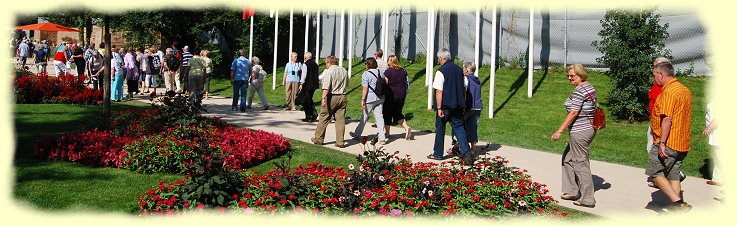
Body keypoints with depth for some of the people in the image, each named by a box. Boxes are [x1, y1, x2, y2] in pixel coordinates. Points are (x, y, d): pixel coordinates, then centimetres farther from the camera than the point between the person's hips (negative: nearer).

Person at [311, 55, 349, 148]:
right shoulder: (344, 71, 12)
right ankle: (340, 142, 4)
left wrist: (324, 98, -22)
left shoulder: (329, 71, -8)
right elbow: (346, 85, 20)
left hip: (331, 97, -5)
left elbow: (326, 86, -18)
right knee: (340, 119, 5)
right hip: (342, 97, 5)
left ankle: (318, 139, 15)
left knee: (323, 118, 6)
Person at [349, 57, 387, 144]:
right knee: (379, 117, 6)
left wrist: (362, 100, -15)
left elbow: (365, 88, -16)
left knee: (364, 117, 8)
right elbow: (386, 81, 19)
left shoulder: (366, 74, -11)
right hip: (380, 98, 5)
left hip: (370, 99, -5)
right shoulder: (380, 72, 8)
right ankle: (382, 138, 3)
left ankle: (357, 134, 24)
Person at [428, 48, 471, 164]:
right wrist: (462, 103, 20)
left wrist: (439, 108, -15)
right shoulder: (459, 70, 6)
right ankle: (466, 153, -8)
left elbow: (439, 91, -16)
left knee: (440, 129, 10)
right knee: (459, 128, 6)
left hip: (445, 106, -5)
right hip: (458, 106, 5)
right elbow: (465, 88, 12)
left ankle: (438, 154, 21)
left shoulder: (441, 71, -13)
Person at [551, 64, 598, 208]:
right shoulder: (590, 87, 12)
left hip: (580, 132, -10)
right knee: (568, 158, 20)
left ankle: (587, 199, 5)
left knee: (581, 164, -2)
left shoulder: (579, 90, -17)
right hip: (589, 128, 10)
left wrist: (559, 131, -19)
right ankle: (572, 191, 24)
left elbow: (573, 113, -21)